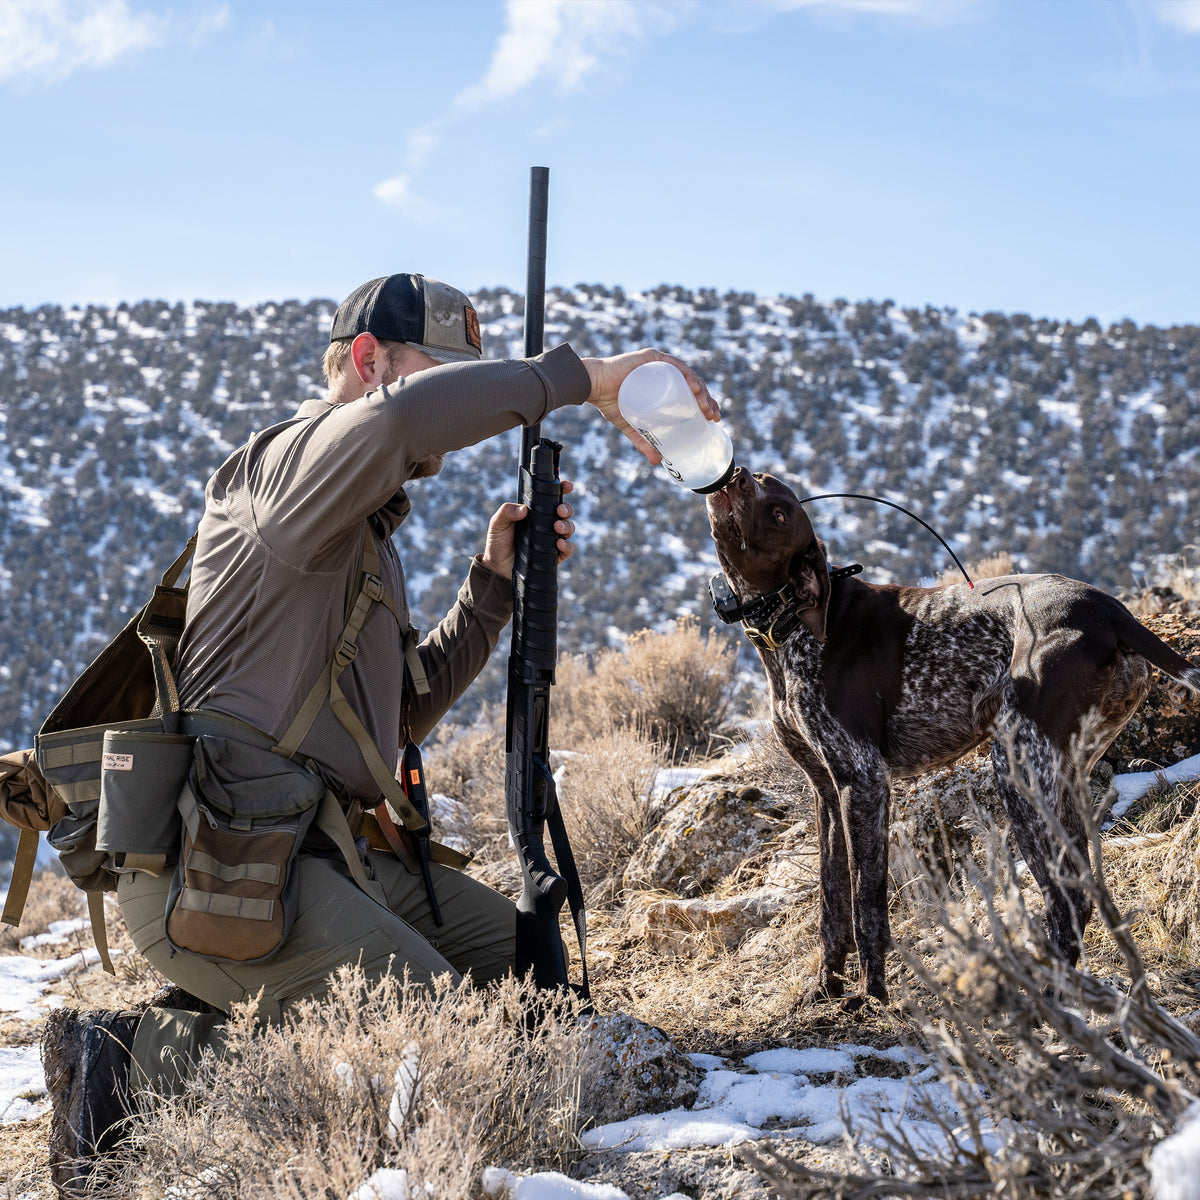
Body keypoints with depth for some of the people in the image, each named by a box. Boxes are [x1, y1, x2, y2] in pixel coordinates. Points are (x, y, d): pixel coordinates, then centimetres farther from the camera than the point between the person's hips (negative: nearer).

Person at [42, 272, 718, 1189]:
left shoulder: (370, 532, 24)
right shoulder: (288, 466, -7)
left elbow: (402, 713, 26)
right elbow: (396, 419, -32)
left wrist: (496, 582, 15)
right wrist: (579, 377, -23)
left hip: (333, 850, 10)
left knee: (526, 959, 13)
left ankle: (238, 1026, 8)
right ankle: (141, 1061, -12)